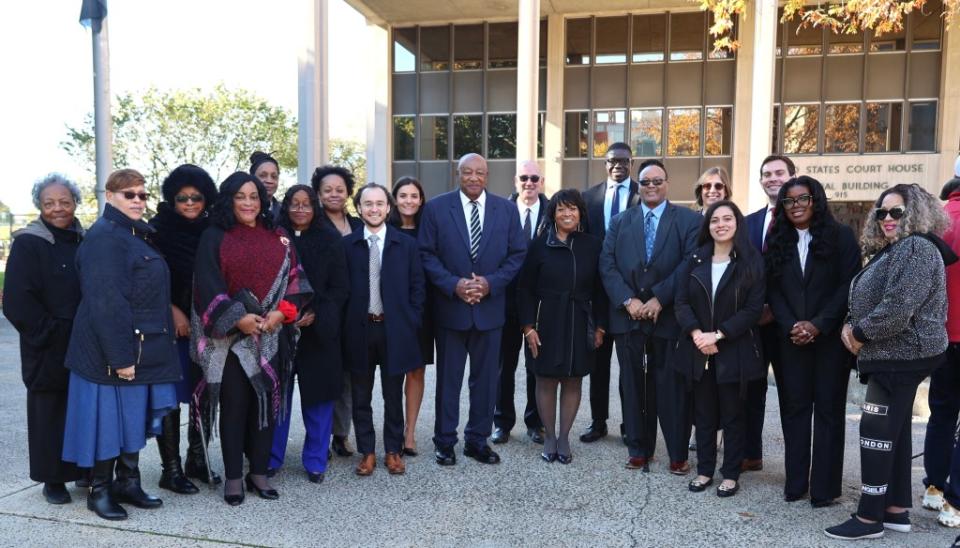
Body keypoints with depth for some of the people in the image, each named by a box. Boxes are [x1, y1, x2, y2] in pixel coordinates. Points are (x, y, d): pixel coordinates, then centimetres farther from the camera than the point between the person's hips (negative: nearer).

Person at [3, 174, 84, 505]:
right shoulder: (28, 243, -6)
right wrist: (51, 332, -12)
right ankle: (53, 479, 18)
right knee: (51, 412, 5)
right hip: (47, 350, -4)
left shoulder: (85, 242, 8)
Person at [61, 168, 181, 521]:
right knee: (109, 419, 3)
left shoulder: (138, 235, 15)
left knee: (135, 418, 15)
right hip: (114, 350, -9)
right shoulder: (105, 236, -14)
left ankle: (128, 483, 26)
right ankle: (99, 490, 18)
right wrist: (120, 356, -24)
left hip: (143, 348, 9)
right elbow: (106, 303, -21)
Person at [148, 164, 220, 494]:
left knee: (205, 393, 8)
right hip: (171, 327, -4)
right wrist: (174, 312, -11)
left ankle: (197, 460, 23)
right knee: (170, 396, 1)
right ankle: (171, 469, 11)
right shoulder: (158, 229, -4)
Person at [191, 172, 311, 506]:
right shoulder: (214, 238, 2)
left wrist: (281, 313, -9)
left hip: (272, 335, 3)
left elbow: (295, 279, 6)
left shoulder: (277, 239, 11)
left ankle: (259, 472, 18)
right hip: (231, 336, -3)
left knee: (266, 401, 6)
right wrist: (238, 318, -16)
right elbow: (208, 284, -6)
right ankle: (233, 477, 12)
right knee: (234, 405, 1)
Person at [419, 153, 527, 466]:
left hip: (490, 308, 2)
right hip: (450, 307, -2)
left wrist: (491, 283, -11)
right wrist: (454, 285, -15)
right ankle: (445, 442, 22)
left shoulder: (505, 209, 3)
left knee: (486, 378, 11)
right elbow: (427, 254, -3)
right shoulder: (436, 208, -1)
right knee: (448, 378, 9)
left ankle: (478, 440, 26)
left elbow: (517, 254, 2)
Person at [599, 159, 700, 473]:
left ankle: (678, 453, 18)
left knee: (672, 387, 4)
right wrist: (628, 300, -11)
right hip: (628, 316, 3)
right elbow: (607, 265, 2)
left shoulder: (689, 220, 3)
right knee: (633, 386, 10)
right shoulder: (619, 222, 11)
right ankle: (638, 449, 22)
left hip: (669, 316, -2)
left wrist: (659, 298, -15)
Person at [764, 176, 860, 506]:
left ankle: (824, 486, 11)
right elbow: (773, 289, 5)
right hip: (791, 338, 3)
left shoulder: (840, 236, -1)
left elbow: (849, 285, -7)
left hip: (831, 337, -3)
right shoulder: (778, 240, 9)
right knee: (794, 407, 5)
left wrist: (818, 325, -14)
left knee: (829, 409, 4)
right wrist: (790, 326, -9)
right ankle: (795, 482, 13)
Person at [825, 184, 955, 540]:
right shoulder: (890, 251, 18)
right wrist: (850, 325, 1)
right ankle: (897, 510, 21)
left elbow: (898, 307, -24)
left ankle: (869, 518, -1)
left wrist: (860, 334, -13)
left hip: (901, 355, -10)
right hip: (897, 354, 11)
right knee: (894, 430, 13)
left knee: (877, 430, -8)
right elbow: (869, 299, 21)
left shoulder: (917, 248, -15)